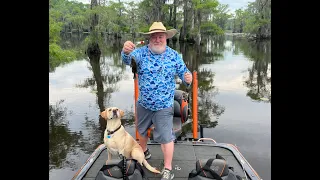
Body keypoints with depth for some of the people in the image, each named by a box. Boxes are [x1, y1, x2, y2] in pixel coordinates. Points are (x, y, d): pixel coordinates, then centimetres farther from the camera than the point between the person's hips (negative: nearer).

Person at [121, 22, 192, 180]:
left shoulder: (174, 56, -7)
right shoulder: (141, 52, -9)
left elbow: (183, 72, -1)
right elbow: (127, 60, -28)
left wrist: (187, 78, -27)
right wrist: (126, 51, -52)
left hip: (163, 106, -3)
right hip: (143, 103, 3)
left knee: (165, 137, 2)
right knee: (142, 130, 25)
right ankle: (144, 152, 53)